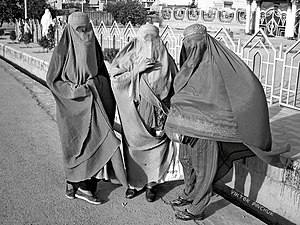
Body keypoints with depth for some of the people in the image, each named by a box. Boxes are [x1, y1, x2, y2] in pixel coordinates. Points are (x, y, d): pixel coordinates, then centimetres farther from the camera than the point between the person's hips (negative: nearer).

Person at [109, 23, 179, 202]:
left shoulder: (165, 59, 0)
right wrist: (137, 70, -19)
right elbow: (115, 79, -7)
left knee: (156, 147, 5)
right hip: (134, 114, 0)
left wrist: (170, 113, -2)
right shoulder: (129, 57, -1)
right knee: (134, 147, 7)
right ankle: (134, 182, 26)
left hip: (156, 114, 0)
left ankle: (152, 183, 24)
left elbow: (174, 87, 3)